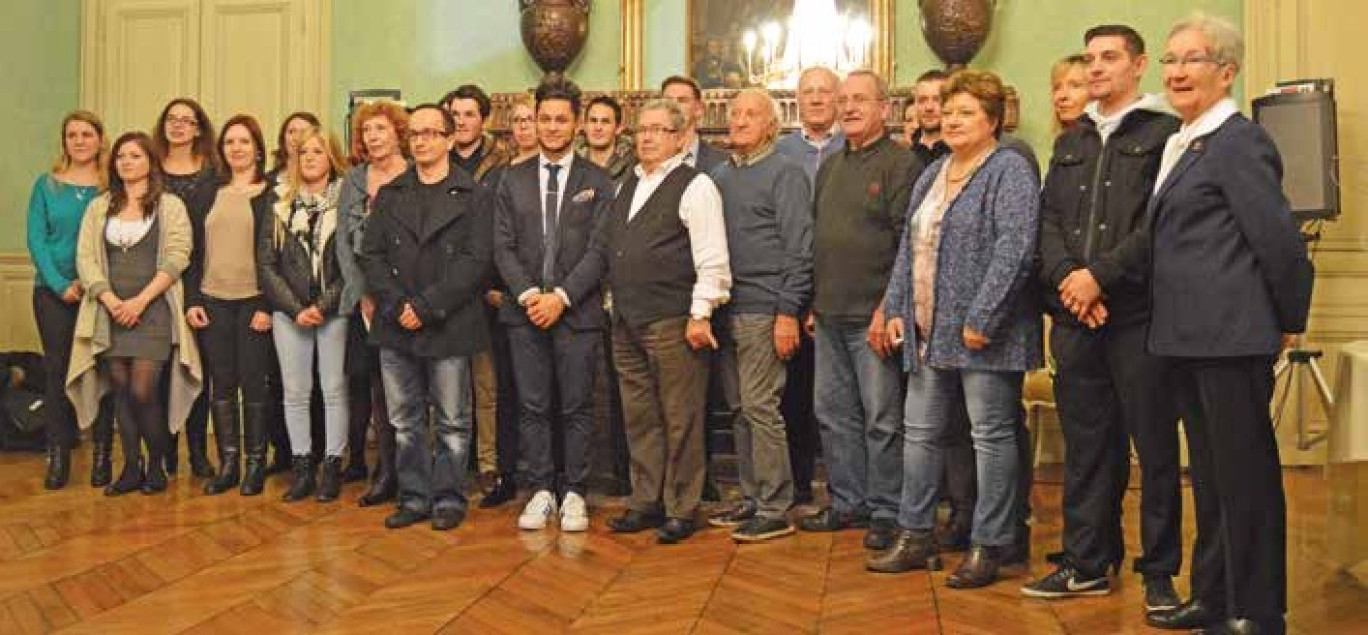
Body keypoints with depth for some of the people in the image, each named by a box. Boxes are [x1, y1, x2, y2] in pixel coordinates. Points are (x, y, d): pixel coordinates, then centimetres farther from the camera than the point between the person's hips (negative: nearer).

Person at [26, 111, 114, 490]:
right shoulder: (46, 185, 7)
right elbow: (36, 239, 1)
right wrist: (61, 284, -11)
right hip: (54, 291, 1)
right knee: (57, 369, 3)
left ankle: (101, 455, 7)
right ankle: (57, 456, 10)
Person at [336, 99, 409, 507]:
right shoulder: (353, 180, 11)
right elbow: (343, 241, 8)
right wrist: (362, 292, -3)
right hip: (360, 297, 4)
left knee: (385, 381, -7)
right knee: (358, 375, 6)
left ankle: (387, 474, 0)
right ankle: (355, 459, 21)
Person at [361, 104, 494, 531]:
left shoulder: (474, 196, 0)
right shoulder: (390, 195, 13)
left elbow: (475, 260, -9)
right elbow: (371, 254, 6)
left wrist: (426, 307, -15)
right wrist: (396, 305, -9)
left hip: (449, 327, -4)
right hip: (395, 328, 4)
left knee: (452, 422, 4)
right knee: (405, 422, 10)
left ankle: (449, 498, 15)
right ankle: (414, 497, 20)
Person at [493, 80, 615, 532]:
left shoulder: (597, 182, 2)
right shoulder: (513, 180, 10)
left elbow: (599, 250, -5)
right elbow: (503, 245, 5)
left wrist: (561, 296, -13)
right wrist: (527, 294, -9)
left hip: (577, 311, -2)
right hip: (525, 310, 2)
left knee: (577, 407, 3)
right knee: (532, 407, 6)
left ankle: (574, 494, 13)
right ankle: (541, 490, 16)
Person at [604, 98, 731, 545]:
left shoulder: (694, 186, -6)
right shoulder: (627, 186, 17)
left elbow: (712, 259, -12)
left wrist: (700, 314, -16)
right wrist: (615, 302, 17)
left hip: (673, 323, -7)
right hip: (626, 323, 8)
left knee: (680, 420, 0)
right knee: (639, 419, 13)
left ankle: (681, 510, 11)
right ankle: (645, 502, 24)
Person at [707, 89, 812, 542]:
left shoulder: (785, 173, -3)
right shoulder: (720, 175, 16)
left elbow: (799, 249, -9)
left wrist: (788, 312, -15)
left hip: (762, 311, -6)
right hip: (726, 309, 7)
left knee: (760, 406, -7)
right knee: (740, 408, 10)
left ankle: (775, 510, 2)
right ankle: (752, 498, 20)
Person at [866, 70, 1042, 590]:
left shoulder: (1009, 170, -7)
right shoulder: (932, 175, 17)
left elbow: (1014, 249, -17)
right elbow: (909, 248, 18)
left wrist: (980, 319, -21)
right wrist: (896, 309, 8)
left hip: (981, 332, -8)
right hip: (929, 333, 8)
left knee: (991, 435, 1)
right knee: (919, 432, 11)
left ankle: (989, 547, 10)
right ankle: (915, 536, 21)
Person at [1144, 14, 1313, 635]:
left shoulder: (1240, 142, -12)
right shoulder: (1181, 146, 15)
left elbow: (1279, 239, -14)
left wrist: (1289, 320, -5)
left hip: (1231, 338, -9)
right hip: (1188, 338, 9)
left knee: (1244, 473, 1)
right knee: (1209, 472, 16)